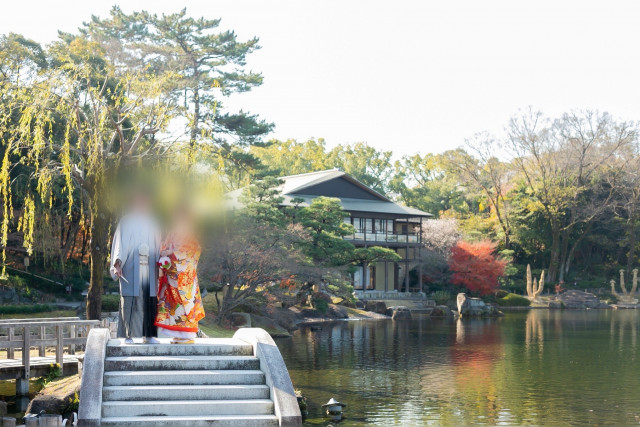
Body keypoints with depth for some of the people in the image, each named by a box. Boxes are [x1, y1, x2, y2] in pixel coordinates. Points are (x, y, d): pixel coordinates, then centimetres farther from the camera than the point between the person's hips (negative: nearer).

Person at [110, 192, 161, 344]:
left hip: (149, 269, 4)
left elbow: (157, 246, 16)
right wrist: (117, 263, -17)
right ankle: (128, 335, -2)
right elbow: (120, 243, -4)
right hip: (130, 268, -3)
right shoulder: (126, 221, 4)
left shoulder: (152, 223, 15)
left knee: (149, 301, 1)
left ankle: (148, 334, 6)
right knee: (130, 301, -5)